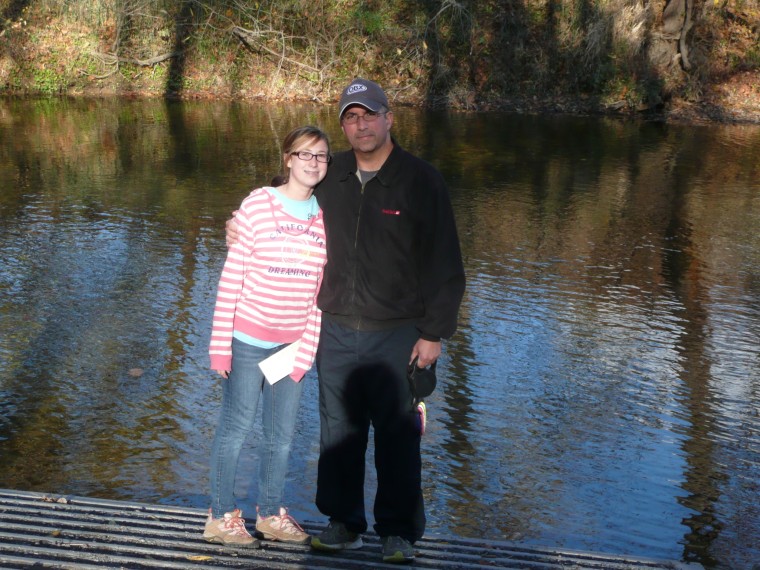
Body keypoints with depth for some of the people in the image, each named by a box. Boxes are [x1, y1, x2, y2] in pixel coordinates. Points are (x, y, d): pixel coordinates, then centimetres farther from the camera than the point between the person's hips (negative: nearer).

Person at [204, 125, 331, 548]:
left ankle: (271, 513, 30)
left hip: (294, 344, 4)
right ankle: (222, 516, 21)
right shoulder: (258, 204, -9)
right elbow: (232, 274, -8)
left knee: (283, 434, 13)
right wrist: (220, 343, -10)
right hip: (248, 340, -4)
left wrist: (307, 350, 1)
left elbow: (321, 290, 5)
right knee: (236, 429, 5)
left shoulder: (326, 216, 2)